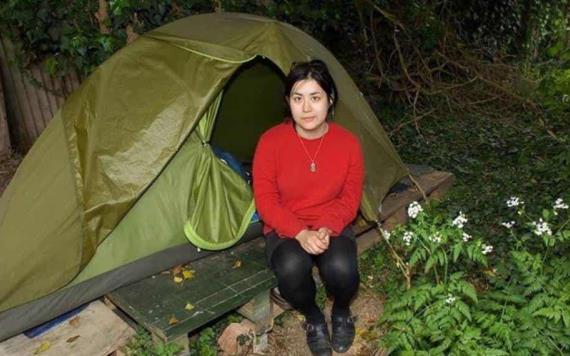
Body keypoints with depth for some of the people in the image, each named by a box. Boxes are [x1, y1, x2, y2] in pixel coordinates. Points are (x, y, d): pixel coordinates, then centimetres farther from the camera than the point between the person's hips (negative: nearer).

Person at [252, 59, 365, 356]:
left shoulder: (348, 143, -11)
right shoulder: (271, 141, -15)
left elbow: (350, 200, -5)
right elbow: (265, 200, -12)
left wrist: (326, 229, -24)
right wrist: (301, 233, -25)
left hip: (332, 228, 1)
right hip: (286, 231, 0)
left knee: (341, 269, -30)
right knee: (291, 269, -33)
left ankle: (341, 312, 9)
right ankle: (313, 318, 4)